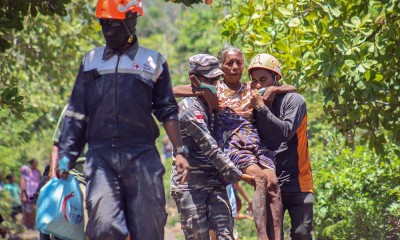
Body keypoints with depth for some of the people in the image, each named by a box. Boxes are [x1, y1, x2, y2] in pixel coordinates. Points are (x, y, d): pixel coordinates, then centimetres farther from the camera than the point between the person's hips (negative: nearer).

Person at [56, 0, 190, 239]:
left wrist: (179, 151, 1)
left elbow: (168, 112, 11)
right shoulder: (91, 61, 18)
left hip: (141, 154, -1)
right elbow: (76, 113, 18)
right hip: (100, 154, 1)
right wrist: (66, 155, 10)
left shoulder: (153, 61, 13)